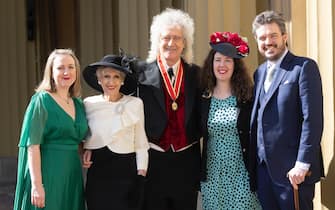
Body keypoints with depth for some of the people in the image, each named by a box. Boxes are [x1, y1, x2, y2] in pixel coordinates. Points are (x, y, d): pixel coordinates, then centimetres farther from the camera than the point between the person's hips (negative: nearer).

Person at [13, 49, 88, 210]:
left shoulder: (79, 105, 12)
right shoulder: (41, 101, -7)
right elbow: (32, 145, -15)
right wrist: (37, 184, -22)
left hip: (72, 176, 6)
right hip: (47, 175, -6)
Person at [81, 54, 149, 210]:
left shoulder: (135, 104, -5)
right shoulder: (88, 104, 2)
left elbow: (140, 143, 0)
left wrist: (141, 175, -4)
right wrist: (86, 149, 0)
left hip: (126, 172, -2)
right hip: (97, 172, 3)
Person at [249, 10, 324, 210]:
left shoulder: (304, 67, -8)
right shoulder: (260, 72, 14)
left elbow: (313, 119, -15)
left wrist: (302, 164, -20)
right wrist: (253, 160, 10)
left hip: (292, 169, -6)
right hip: (262, 167, 6)